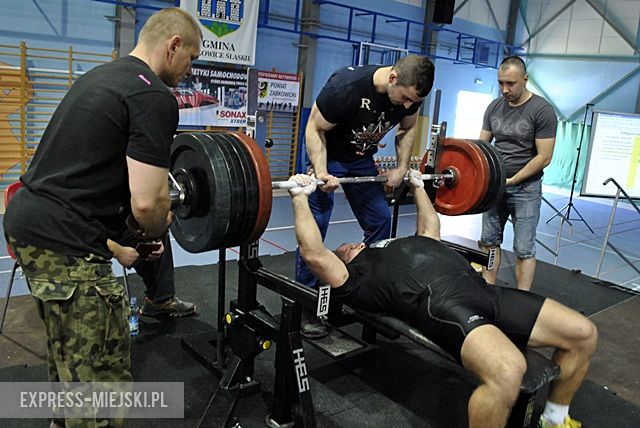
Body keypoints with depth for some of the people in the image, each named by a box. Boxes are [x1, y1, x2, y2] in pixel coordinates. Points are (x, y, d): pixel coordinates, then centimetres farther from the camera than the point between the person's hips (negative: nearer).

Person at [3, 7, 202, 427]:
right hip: (65, 243, -11)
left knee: (70, 355, 26)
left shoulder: (101, 75, 18)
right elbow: (146, 203, -20)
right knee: (102, 374, 0)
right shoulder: (155, 97, -13)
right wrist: (158, 229, 3)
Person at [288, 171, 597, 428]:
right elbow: (314, 254, 2)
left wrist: (418, 187, 55)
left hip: (482, 290, 8)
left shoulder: (399, 247, 37)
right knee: (507, 371, -38)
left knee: (583, 334, 0)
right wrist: (300, 197, 5)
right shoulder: (354, 280, 14)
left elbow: (430, 228, 51)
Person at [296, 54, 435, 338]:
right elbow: (315, 128, -22)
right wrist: (321, 173, -32)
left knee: (380, 221, 2)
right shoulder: (346, 86, -34)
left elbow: (408, 128, 5)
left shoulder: (411, 92, -16)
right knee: (315, 225, -11)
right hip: (326, 155, -5)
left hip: (362, 158, 6)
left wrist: (402, 167, -4)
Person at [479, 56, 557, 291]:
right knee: (489, 241, 7)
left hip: (525, 187, -5)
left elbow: (544, 157, -13)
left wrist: (512, 180, -17)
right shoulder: (494, 107, 5)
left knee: (524, 249, -3)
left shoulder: (542, 111, -11)